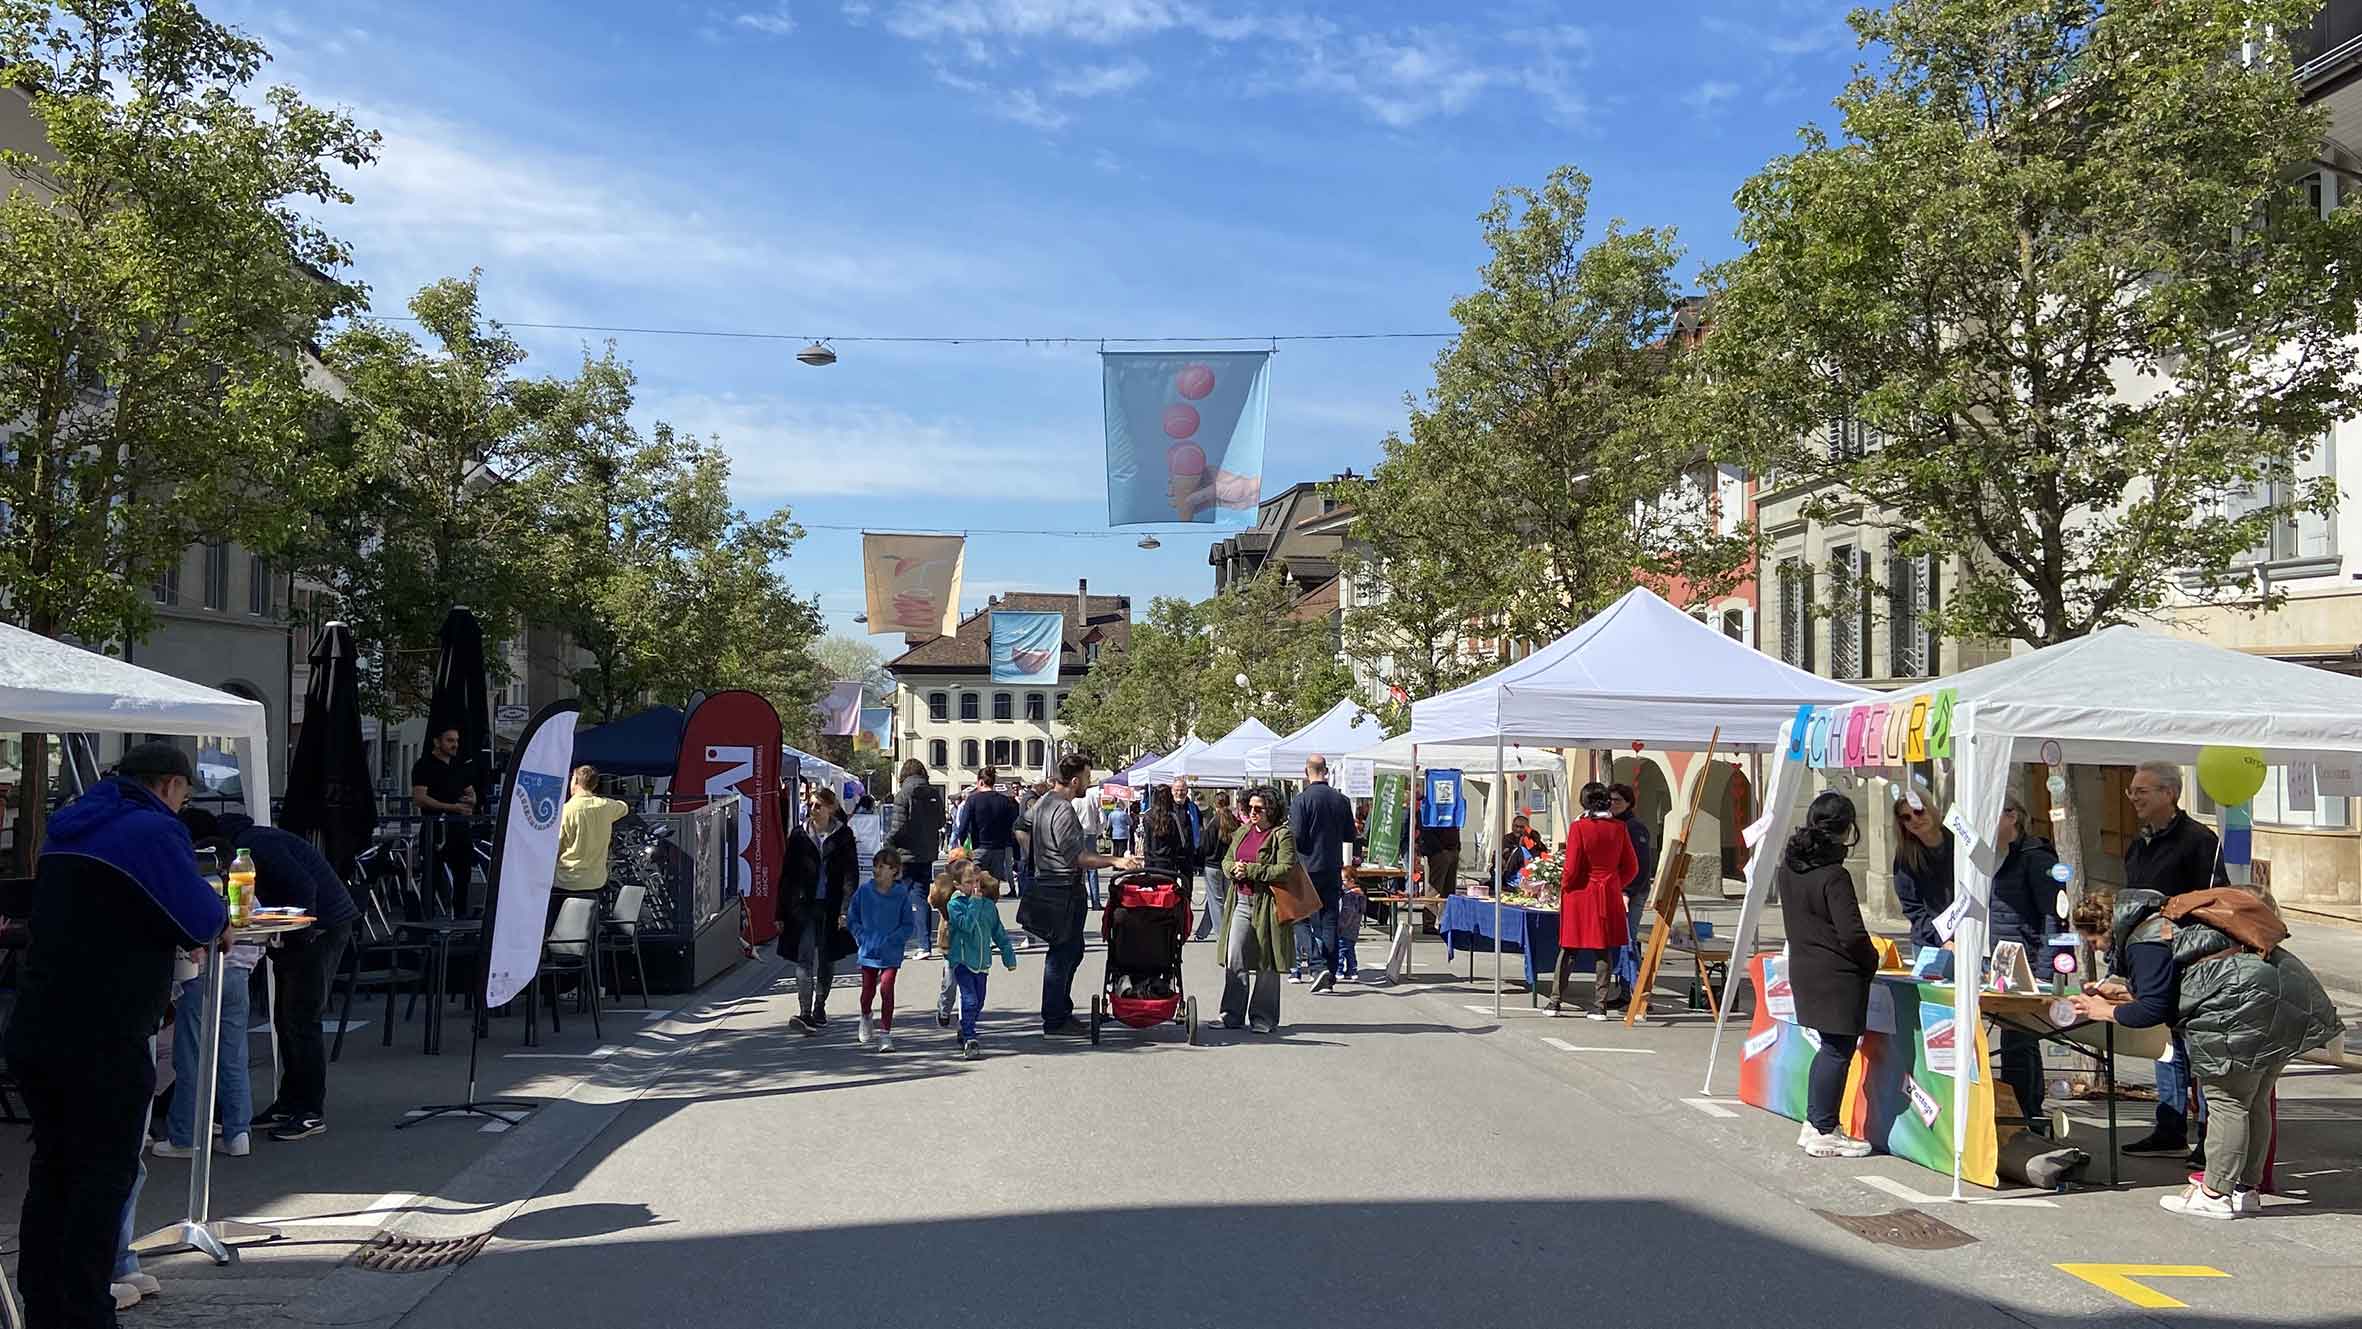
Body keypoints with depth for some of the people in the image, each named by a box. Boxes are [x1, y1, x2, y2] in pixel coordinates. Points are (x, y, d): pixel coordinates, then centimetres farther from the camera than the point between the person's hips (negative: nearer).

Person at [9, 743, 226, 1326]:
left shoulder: (68, 827, 15)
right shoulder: (154, 831, -13)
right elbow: (201, 922, -15)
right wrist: (219, 910, 8)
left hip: (34, 1032, 8)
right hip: (104, 1039, -8)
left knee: (53, 1167, 18)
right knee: (105, 1174, 2)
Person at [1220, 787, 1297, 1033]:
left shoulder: (1282, 835, -7)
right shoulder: (1243, 832, 15)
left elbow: (1285, 869, -17)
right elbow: (1226, 861, 19)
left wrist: (1250, 870, -17)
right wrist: (1234, 868, -5)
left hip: (1265, 904, -6)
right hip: (1241, 902, 6)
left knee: (1266, 965, 4)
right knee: (1234, 961, 1)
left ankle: (1264, 1019, 13)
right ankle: (1233, 1015, 9)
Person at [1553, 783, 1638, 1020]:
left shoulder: (1579, 827, -11)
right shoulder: (1619, 828, 0)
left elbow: (1571, 868, -11)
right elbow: (1630, 868, 5)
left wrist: (1563, 886, 6)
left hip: (1580, 893, -2)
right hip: (1609, 894, 2)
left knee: (1568, 949, 8)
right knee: (1604, 950, 7)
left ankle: (1556, 1002, 13)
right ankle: (1600, 1006, 5)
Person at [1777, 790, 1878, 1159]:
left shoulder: (1787, 867, 6)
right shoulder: (1833, 875, -20)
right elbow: (1852, 934, -21)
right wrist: (1871, 961, -4)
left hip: (1803, 970, 8)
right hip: (1838, 976, -8)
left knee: (1830, 1046, 19)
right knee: (1839, 1049, 2)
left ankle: (1813, 1123, 25)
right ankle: (1824, 1132, 8)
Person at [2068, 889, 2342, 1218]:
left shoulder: (2143, 942, -11)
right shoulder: (2163, 923, 20)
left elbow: (2154, 1009, -14)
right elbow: (2165, 987, 28)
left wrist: (2107, 1011, 0)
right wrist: (2120, 990, 28)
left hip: (2251, 1003, -11)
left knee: (2227, 1099, -3)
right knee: (2255, 1101, 17)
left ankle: (2216, 1195, 3)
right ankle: (2245, 1188, 26)